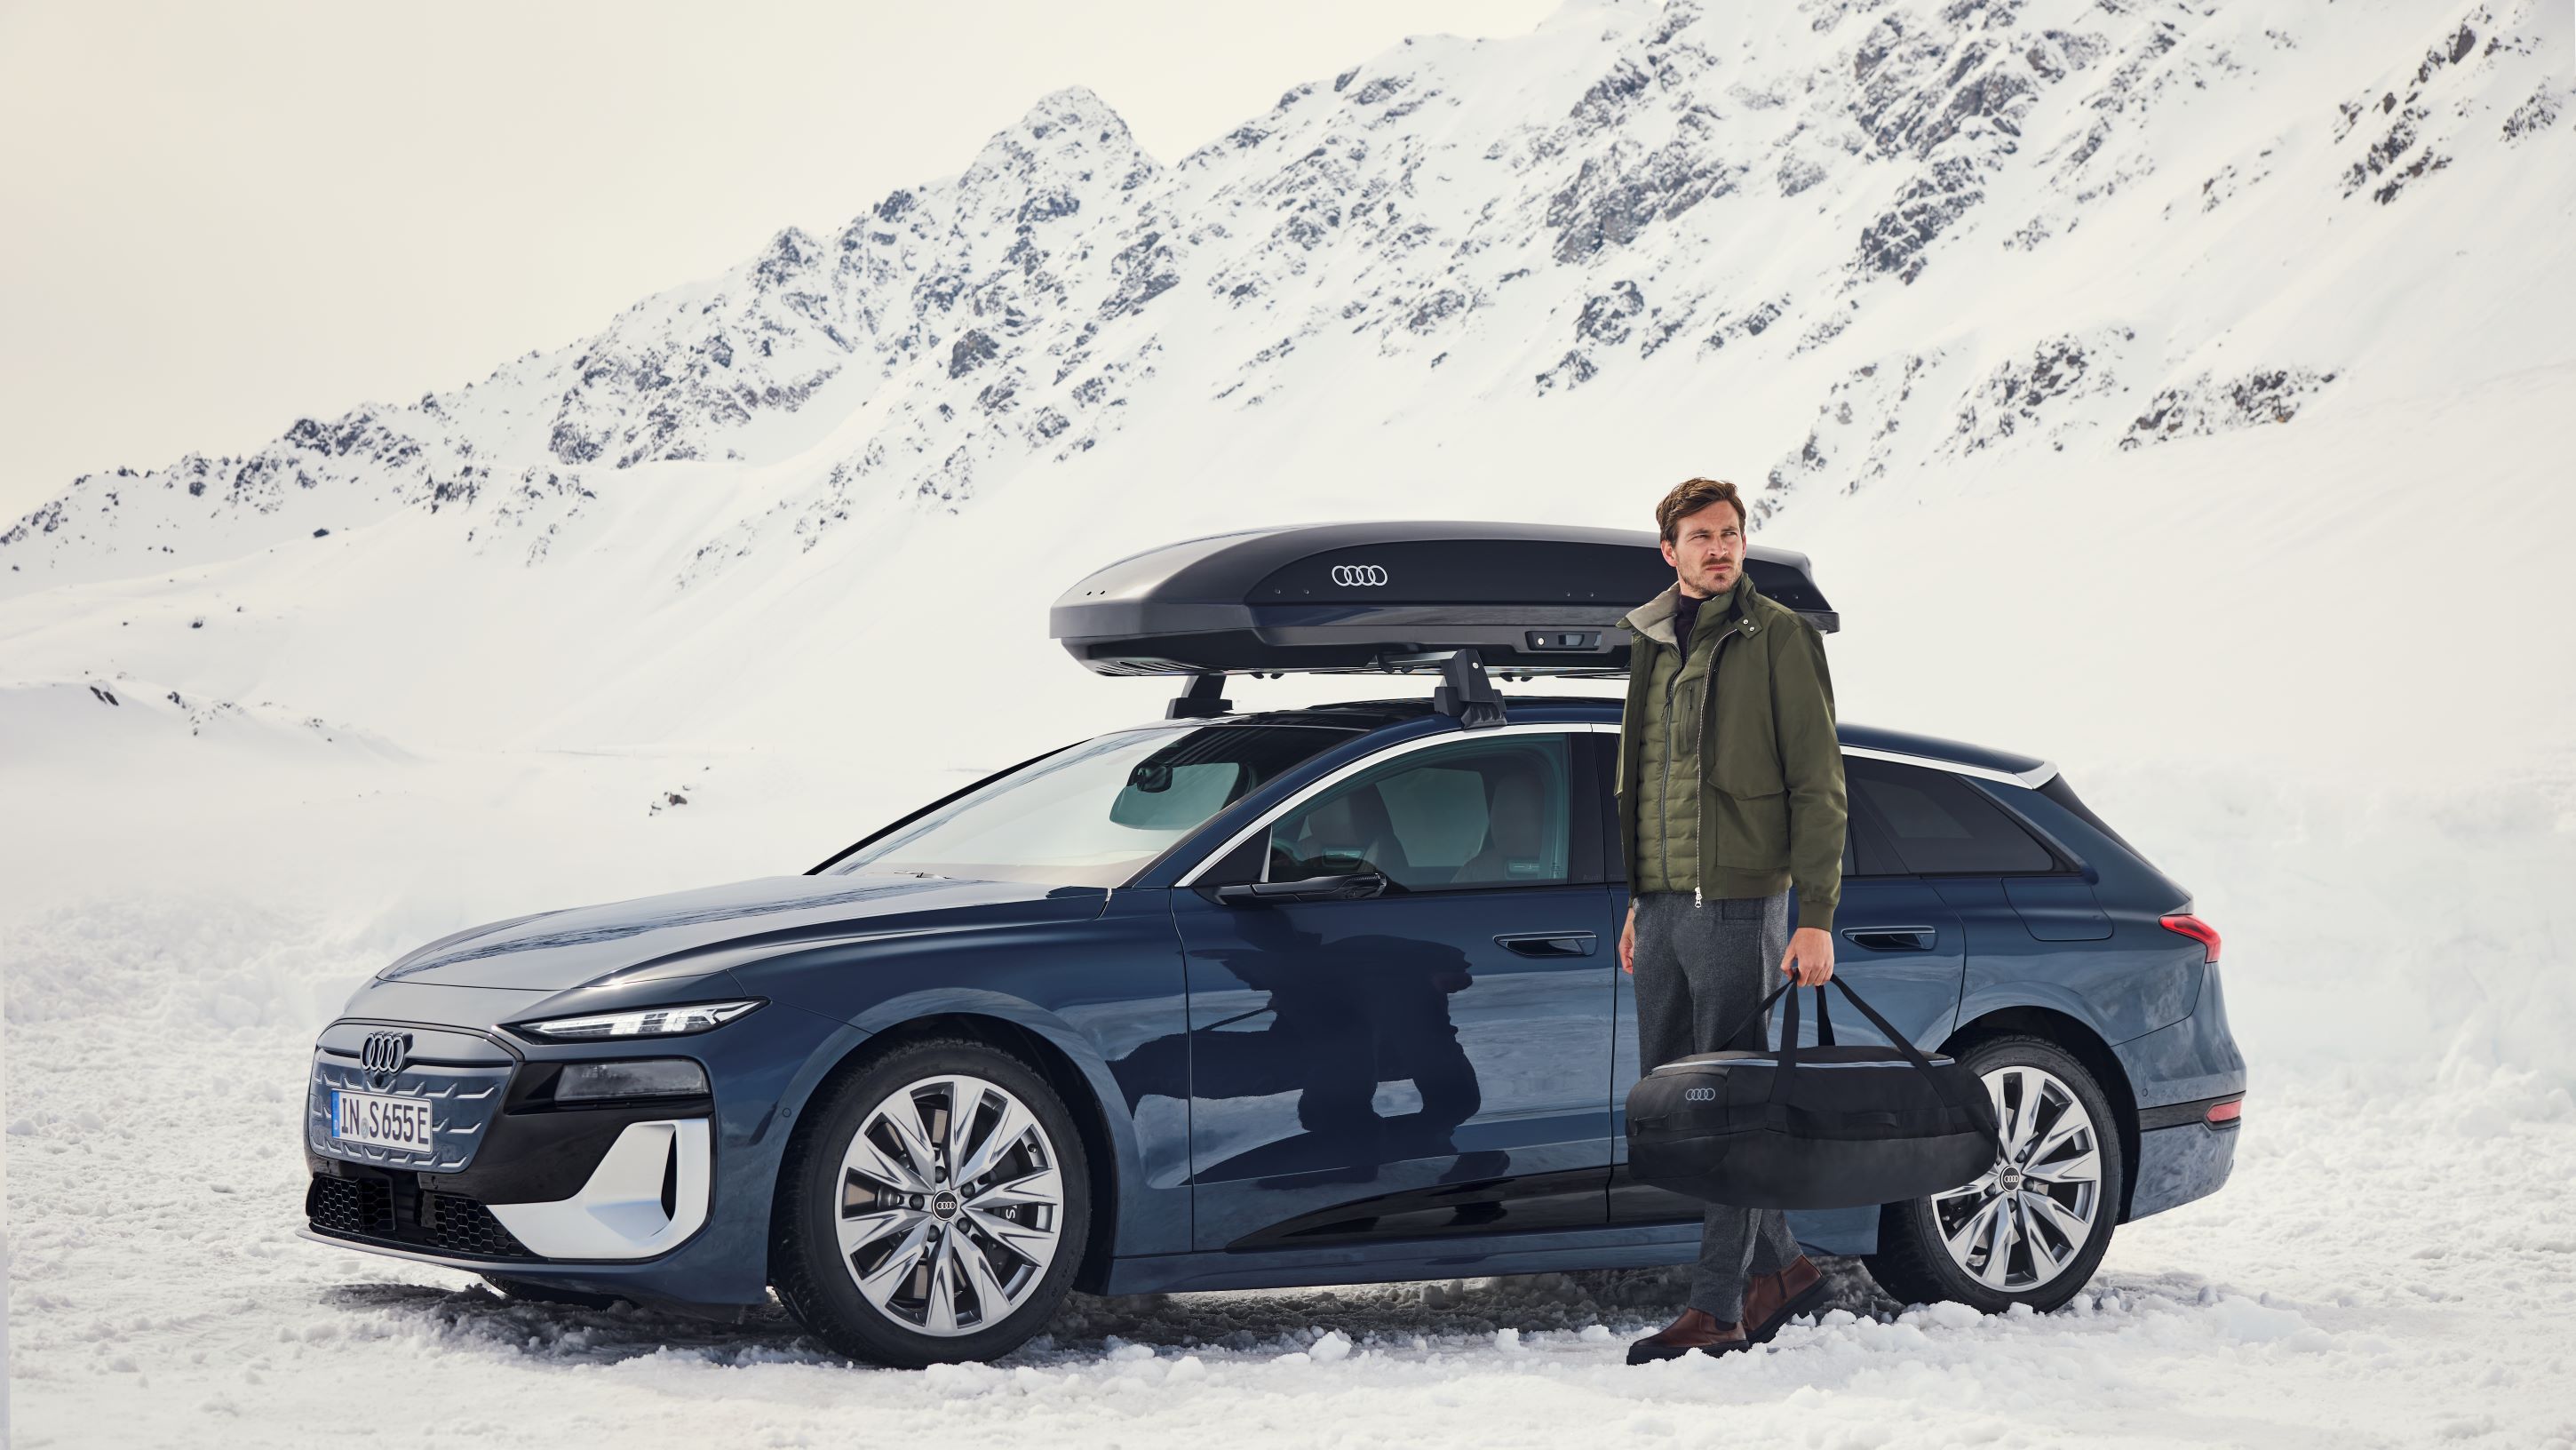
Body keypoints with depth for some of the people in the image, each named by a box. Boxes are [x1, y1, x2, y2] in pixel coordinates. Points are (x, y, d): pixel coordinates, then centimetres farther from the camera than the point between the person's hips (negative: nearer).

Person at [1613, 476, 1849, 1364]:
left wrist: (1816, 917, -13)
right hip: (1662, 907, 7)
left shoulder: (1778, 639, -4)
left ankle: (1717, 1309, -3)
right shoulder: (1654, 643, 15)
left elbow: (1818, 784, -7)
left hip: (1739, 904, -7)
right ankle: (1779, 1266, 22)